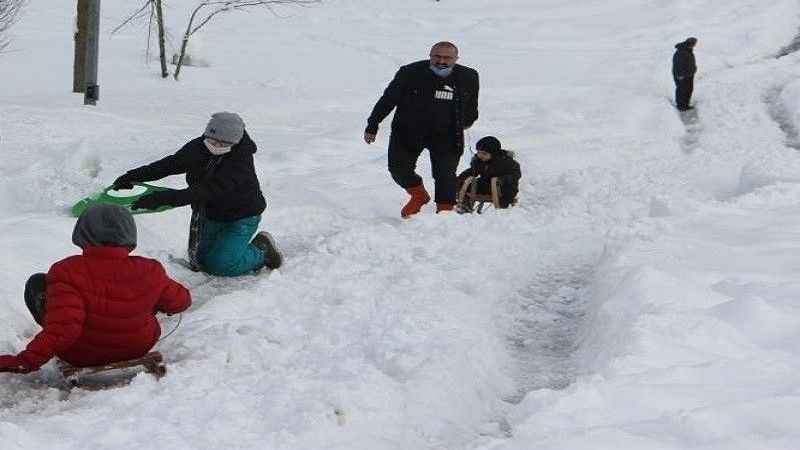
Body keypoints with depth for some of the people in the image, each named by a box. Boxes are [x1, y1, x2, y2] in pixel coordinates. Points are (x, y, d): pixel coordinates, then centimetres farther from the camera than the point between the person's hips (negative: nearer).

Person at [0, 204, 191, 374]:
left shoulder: (67, 272, -26)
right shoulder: (149, 271, -17)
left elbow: (63, 327, -35)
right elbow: (180, 301, -1)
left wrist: (25, 361, -34)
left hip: (81, 356, -3)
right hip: (139, 348, 3)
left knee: (37, 283, 9)